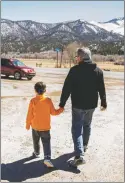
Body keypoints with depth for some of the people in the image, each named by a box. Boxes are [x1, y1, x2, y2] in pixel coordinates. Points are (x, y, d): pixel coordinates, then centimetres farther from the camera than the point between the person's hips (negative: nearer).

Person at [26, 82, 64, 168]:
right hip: (46, 127, 0)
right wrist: (61, 110, 15)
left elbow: (30, 115, -8)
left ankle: (36, 153, 42)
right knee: (46, 142, 3)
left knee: (36, 141, 22)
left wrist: (28, 124, 6)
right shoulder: (48, 100, -9)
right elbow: (53, 112, -3)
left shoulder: (33, 101, -12)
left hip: (35, 126, 1)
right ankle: (47, 158, -11)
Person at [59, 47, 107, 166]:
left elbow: (66, 88, -13)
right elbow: (102, 89, 6)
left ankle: (79, 155, -9)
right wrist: (103, 103, 18)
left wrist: (62, 104, -8)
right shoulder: (98, 71, 1)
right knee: (87, 125, 24)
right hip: (91, 105, 5)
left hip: (78, 105, -4)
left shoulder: (74, 70, -12)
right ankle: (84, 145, 42)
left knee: (77, 129, 1)